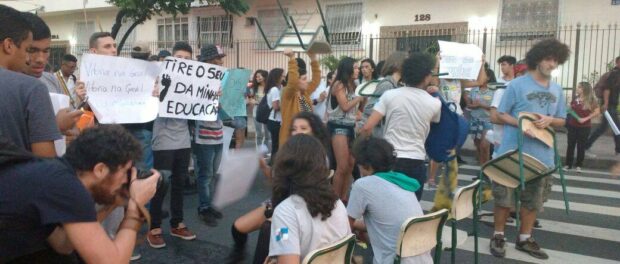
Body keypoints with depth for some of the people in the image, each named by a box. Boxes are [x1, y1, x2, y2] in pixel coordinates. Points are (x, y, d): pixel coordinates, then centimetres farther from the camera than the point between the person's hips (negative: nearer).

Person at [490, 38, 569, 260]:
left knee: (533, 199, 13)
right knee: (504, 196, 3)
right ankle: (498, 236, 19)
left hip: (541, 155, 5)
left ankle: (525, 238, 28)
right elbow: (501, 114, -4)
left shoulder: (557, 90, 9)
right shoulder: (517, 85, -7)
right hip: (512, 152, -5)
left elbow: (562, 121, 13)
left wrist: (548, 120, -10)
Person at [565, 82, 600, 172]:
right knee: (570, 145, 6)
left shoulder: (591, 100, -9)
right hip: (572, 125, 4)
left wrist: (585, 119, -18)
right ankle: (568, 164, 14)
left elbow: (597, 112, -13)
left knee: (581, 146, 6)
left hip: (584, 127, -4)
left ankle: (579, 165, 17)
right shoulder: (575, 98, 3)